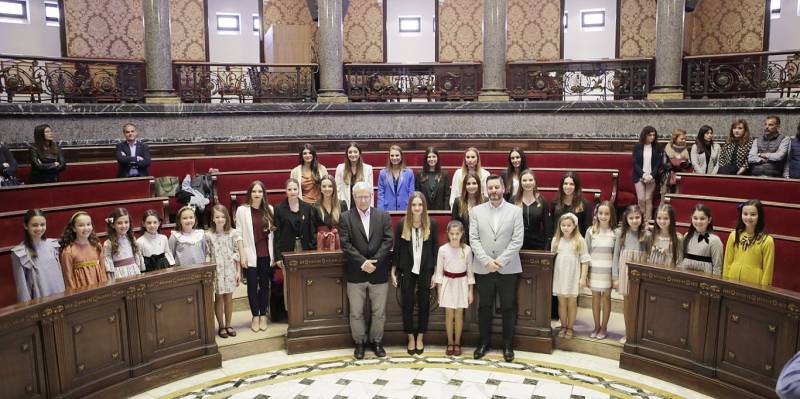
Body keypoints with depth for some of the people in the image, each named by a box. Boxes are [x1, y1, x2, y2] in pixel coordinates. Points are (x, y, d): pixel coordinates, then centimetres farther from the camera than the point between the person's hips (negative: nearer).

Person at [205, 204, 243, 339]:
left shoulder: (233, 233, -3)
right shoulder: (208, 235, -4)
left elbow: (237, 254, 0)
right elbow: (207, 256, -2)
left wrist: (238, 271, -2)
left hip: (230, 270, 1)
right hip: (216, 271, -1)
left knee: (229, 298, 10)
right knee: (218, 298, 8)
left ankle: (228, 325, 22)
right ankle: (221, 326, 19)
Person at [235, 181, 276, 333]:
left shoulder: (269, 209, 3)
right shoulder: (242, 210, -3)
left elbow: (272, 233, 6)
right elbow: (239, 234, -3)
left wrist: (274, 254, 4)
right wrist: (242, 255, -8)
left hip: (266, 255, 2)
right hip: (251, 254, -2)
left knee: (265, 284, 9)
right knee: (252, 285, 5)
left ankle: (263, 315, 22)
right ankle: (255, 316, 17)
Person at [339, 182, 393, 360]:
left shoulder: (383, 216, 3)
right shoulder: (346, 217, -1)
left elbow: (388, 241, -3)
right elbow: (345, 244, -7)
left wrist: (373, 261, -14)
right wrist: (362, 262, -16)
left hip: (379, 272, 1)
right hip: (355, 273, -1)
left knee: (379, 311, 10)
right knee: (356, 312, 8)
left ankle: (376, 341, 27)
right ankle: (359, 343, 24)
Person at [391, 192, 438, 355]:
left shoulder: (432, 224, -4)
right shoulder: (401, 224, -4)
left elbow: (435, 248, 0)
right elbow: (396, 249, 1)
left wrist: (436, 272, -2)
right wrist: (393, 272, 1)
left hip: (425, 270, 0)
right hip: (407, 270, 0)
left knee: (424, 304, 9)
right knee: (407, 304, 6)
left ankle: (420, 337, 25)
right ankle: (411, 338, 22)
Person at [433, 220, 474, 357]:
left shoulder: (467, 249, -7)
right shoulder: (443, 249, -8)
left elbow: (470, 271, -1)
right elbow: (439, 272, -2)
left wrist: (470, 291, -1)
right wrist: (439, 291, -3)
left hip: (461, 283, 0)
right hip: (447, 283, 0)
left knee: (459, 314, 6)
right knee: (449, 314, 6)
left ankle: (457, 343, 20)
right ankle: (450, 343, 19)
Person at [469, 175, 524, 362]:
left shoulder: (515, 211, 0)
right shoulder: (476, 211, 3)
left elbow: (517, 240, -6)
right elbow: (473, 239, -2)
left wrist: (500, 261, -14)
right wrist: (487, 261, -13)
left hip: (508, 269, -1)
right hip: (483, 269, 1)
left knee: (508, 308, 7)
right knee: (484, 307, 11)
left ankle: (508, 345, 22)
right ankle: (484, 342, 26)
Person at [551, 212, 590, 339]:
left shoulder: (579, 241, -5)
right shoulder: (556, 240, 3)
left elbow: (584, 260, -5)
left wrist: (583, 278, -9)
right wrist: (550, 276, 3)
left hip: (573, 276, -2)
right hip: (559, 276, 2)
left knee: (572, 302, 8)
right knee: (561, 302, 9)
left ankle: (570, 328, 19)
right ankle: (563, 326, 22)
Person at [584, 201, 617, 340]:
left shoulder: (615, 232, -5)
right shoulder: (591, 231, -1)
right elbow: (586, 252, 2)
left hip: (608, 270, -1)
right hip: (594, 269, 2)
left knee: (606, 297, 8)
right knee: (595, 297, 10)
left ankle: (604, 328, 19)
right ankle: (596, 326, 21)